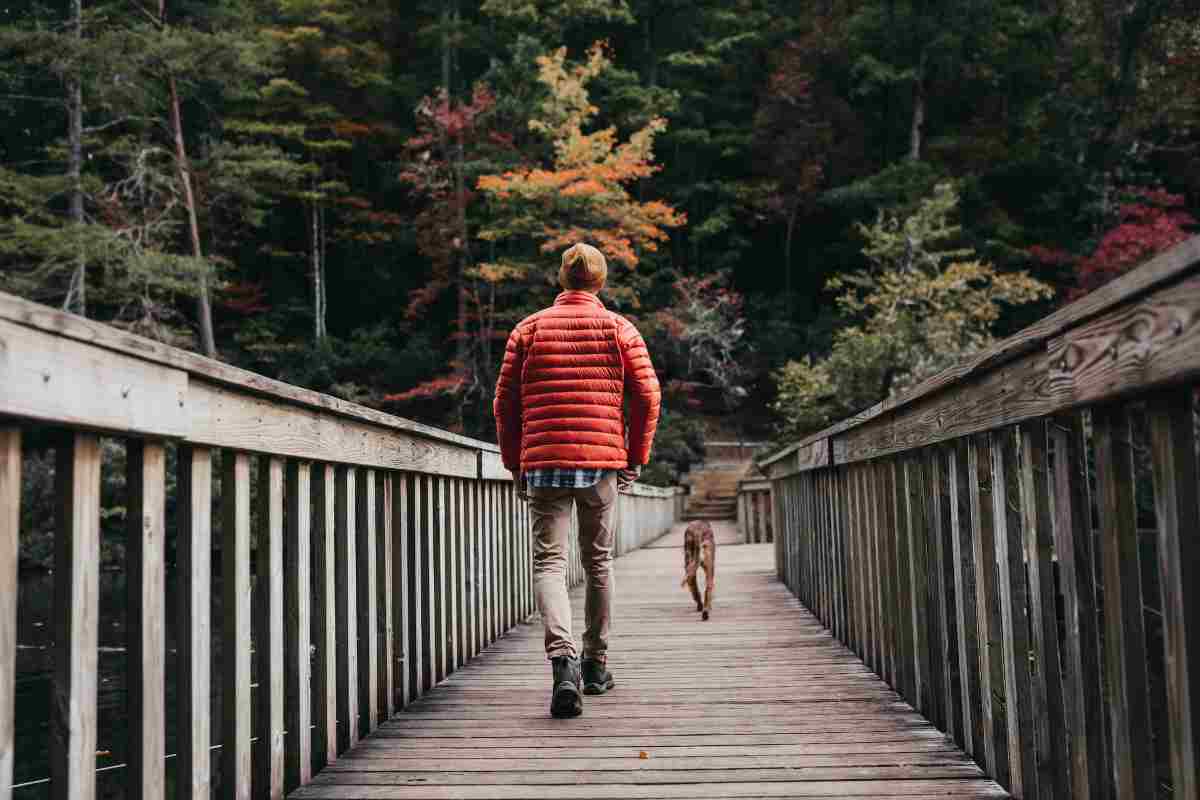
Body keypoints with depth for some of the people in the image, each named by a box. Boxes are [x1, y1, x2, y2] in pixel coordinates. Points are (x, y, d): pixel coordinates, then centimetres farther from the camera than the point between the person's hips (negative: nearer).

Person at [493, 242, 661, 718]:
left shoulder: (529, 329, 8)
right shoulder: (619, 329, 6)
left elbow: (505, 403, 6)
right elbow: (647, 396, -1)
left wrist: (516, 466, 14)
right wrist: (634, 460, 8)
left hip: (543, 463, 0)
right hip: (601, 463, 1)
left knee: (549, 563, -1)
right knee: (598, 562, 15)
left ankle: (563, 659, -24)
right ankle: (596, 665, 24)